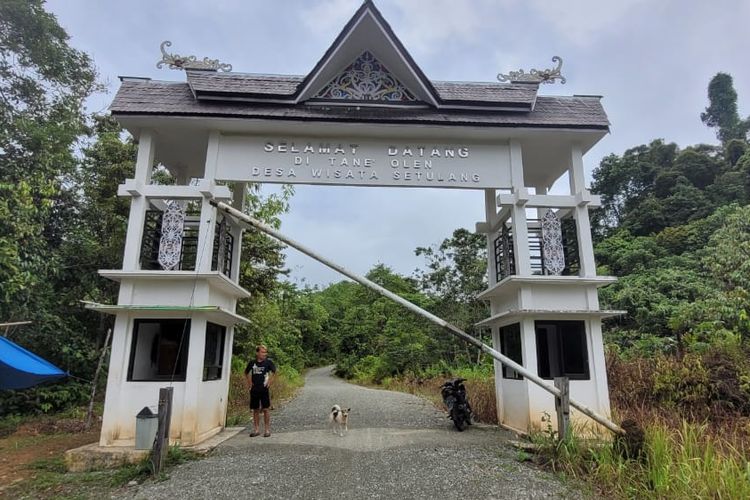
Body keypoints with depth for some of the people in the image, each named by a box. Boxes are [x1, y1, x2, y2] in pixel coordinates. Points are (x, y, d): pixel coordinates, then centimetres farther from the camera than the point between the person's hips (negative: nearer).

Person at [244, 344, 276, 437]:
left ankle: (267, 430, 10)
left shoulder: (268, 362, -6)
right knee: (255, 410, 10)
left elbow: (274, 372, -4)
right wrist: (249, 382, 10)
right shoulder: (252, 363, 3)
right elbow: (246, 373, 19)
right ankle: (256, 430, 20)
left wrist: (269, 382, -8)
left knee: (265, 409, 0)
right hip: (254, 390, 3)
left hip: (264, 389, -3)